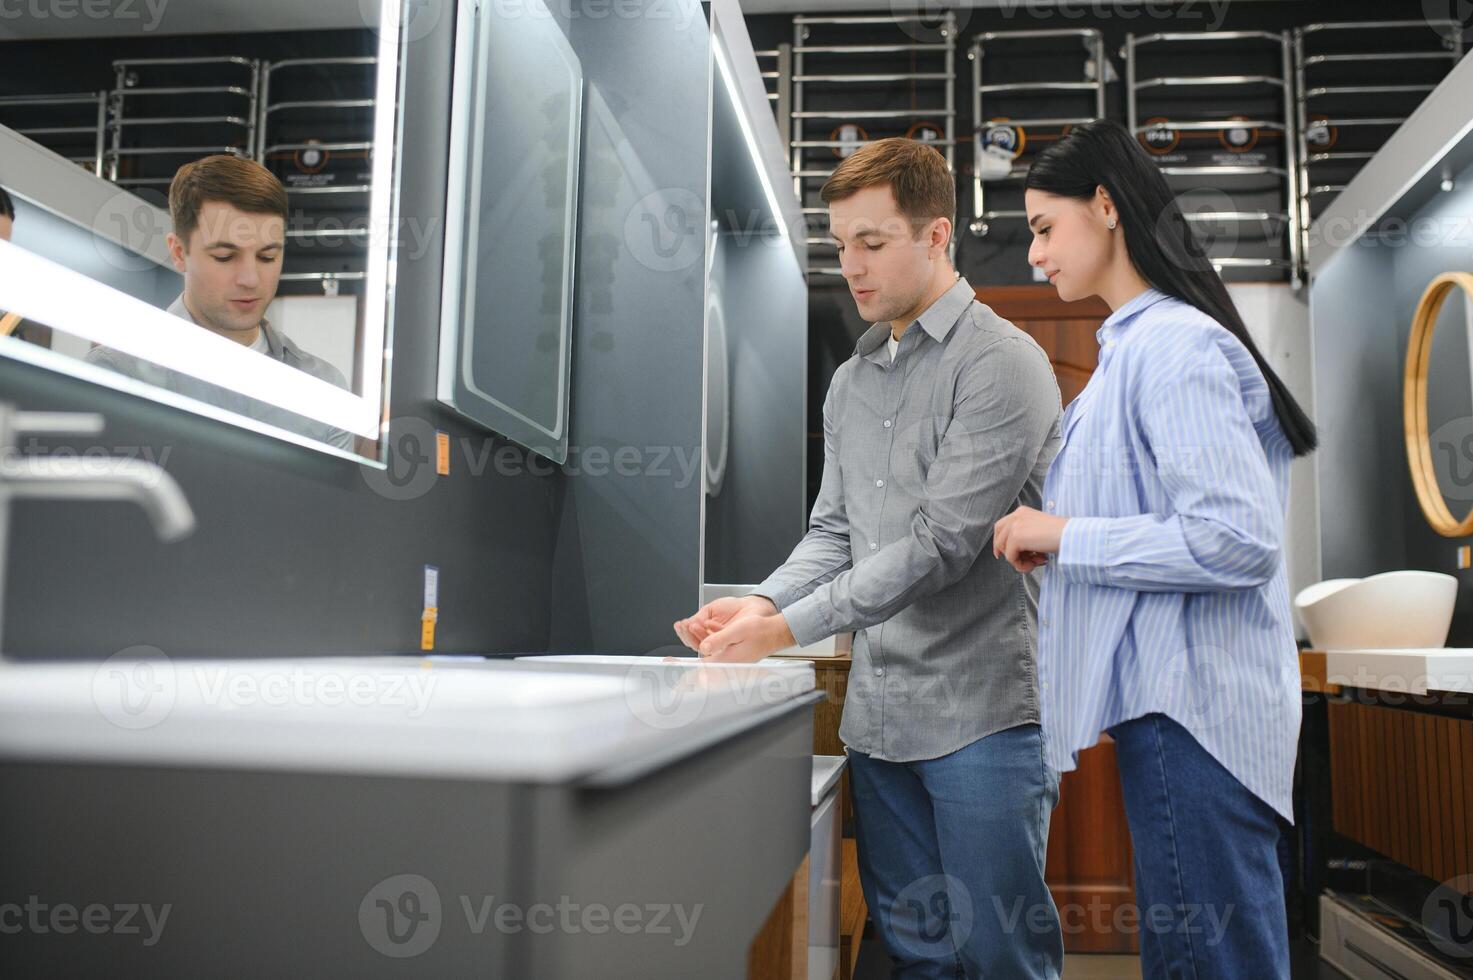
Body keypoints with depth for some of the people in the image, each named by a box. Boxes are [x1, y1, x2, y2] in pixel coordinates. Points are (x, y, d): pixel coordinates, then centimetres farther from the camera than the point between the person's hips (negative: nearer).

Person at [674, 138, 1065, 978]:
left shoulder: (1001, 363, -9)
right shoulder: (852, 382, 15)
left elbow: (941, 541, -17)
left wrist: (788, 629, -19)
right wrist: (762, 602, -5)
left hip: (982, 711, -7)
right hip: (879, 714, 7)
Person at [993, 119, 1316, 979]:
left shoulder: (1176, 345, -13)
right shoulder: (1138, 344, 17)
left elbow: (1239, 540, -21)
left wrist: (1066, 538, -15)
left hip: (1189, 713, -10)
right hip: (1172, 704, 10)